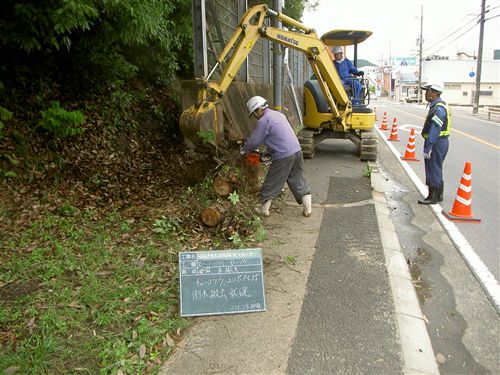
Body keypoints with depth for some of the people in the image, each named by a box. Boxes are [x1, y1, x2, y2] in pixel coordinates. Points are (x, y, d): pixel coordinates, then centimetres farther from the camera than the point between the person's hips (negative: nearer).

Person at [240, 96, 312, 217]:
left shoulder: (263, 120, -10)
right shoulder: (278, 114, 16)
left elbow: (254, 141, -2)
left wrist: (243, 150, 15)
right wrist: (271, 150, 29)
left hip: (283, 157, -7)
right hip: (297, 152, 7)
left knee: (271, 183, 9)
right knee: (299, 182, 17)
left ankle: (264, 209, 24)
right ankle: (307, 209, 21)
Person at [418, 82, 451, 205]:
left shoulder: (438, 109, -20)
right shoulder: (438, 106, 14)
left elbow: (434, 131, -25)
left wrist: (427, 148, -24)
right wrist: (428, 146, 18)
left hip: (437, 143, -11)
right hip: (440, 142, 11)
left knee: (433, 170, -2)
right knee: (437, 170, 18)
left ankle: (432, 197, 7)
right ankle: (439, 195, 29)